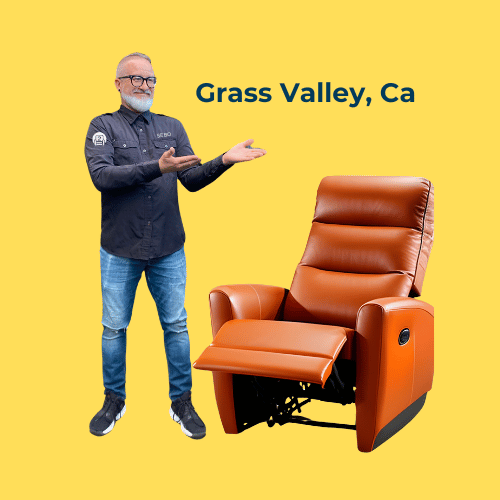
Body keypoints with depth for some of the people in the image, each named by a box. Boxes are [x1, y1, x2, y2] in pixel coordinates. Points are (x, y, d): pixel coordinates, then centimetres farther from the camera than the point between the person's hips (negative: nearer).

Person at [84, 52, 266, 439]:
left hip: (168, 248, 2)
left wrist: (224, 161, -13)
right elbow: (101, 175, -18)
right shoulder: (104, 126, -1)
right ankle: (114, 401, 26)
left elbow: (193, 180, 5)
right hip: (120, 250, -2)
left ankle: (182, 402, 20)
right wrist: (157, 167, -28)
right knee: (114, 328, 8)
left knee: (176, 326, 6)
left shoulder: (172, 127, 10)